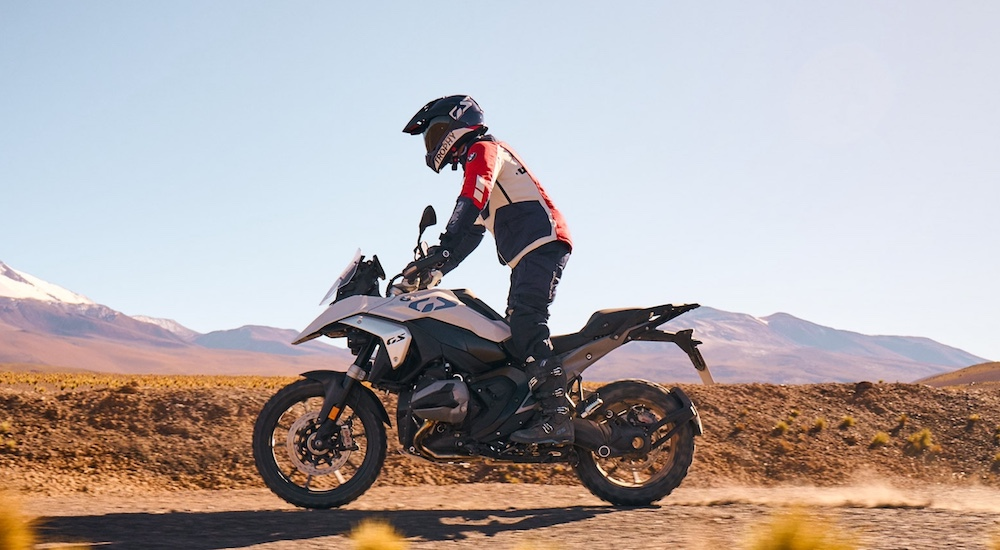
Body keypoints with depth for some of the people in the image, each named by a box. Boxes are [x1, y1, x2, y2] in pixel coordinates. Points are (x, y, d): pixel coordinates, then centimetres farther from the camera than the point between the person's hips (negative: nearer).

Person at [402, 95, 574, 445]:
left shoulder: (484, 149, 1)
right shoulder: (476, 163, 31)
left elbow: (470, 204, -19)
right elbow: (470, 233, 32)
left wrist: (441, 251, -28)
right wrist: (433, 269, 25)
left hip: (542, 242, -11)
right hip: (527, 256, 11)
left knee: (526, 323, -23)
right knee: (517, 330, 5)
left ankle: (556, 416, -32)